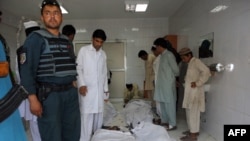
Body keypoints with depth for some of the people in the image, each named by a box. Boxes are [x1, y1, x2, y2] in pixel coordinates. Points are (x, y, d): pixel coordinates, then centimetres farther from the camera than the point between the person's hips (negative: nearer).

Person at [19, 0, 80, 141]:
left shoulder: (67, 41, 15)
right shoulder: (36, 38, -4)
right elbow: (27, 70, -10)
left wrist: (72, 89, 14)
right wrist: (33, 99, -16)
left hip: (70, 93, 6)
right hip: (49, 95, -6)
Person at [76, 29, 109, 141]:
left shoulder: (103, 54, 14)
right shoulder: (83, 50, 2)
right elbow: (78, 69, -2)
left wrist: (106, 90, 12)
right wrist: (81, 84, -14)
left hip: (99, 90, 4)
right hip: (87, 89, -4)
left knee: (99, 116, 6)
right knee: (87, 117, -6)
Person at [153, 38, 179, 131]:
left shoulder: (169, 55, -15)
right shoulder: (162, 56, 13)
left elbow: (176, 70, -14)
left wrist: (172, 77, 4)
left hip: (168, 84, -9)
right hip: (162, 84, 9)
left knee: (169, 104, -1)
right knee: (163, 104, 15)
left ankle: (172, 124, 10)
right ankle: (164, 121, 27)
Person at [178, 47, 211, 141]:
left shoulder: (196, 61, -12)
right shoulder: (191, 63, 15)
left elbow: (206, 72, -26)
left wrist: (197, 83, -23)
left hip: (195, 92, -9)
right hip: (190, 92, 9)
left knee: (193, 113, -3)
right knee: (190, 112, 16)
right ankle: (194, 130, 28)